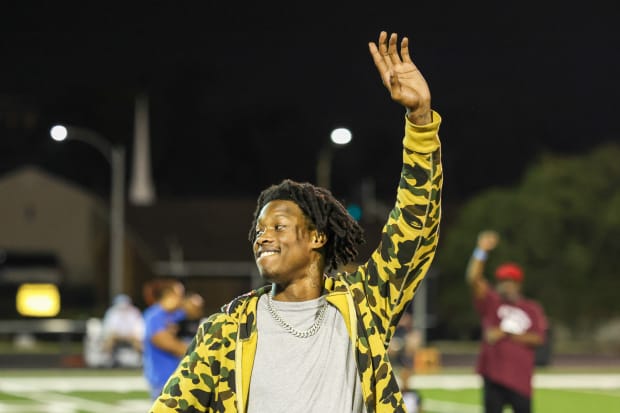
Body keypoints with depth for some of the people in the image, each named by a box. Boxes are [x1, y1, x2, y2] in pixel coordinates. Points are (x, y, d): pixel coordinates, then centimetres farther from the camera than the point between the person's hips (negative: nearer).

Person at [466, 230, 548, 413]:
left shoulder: (533, 309, 9)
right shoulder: (491, 302, 7)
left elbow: (538, 338, -4)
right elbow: (474, 279, -8)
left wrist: (507, 334, -12)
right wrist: (481, 251, -18)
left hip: (521, 379, 1)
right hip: (494, 376, -1)